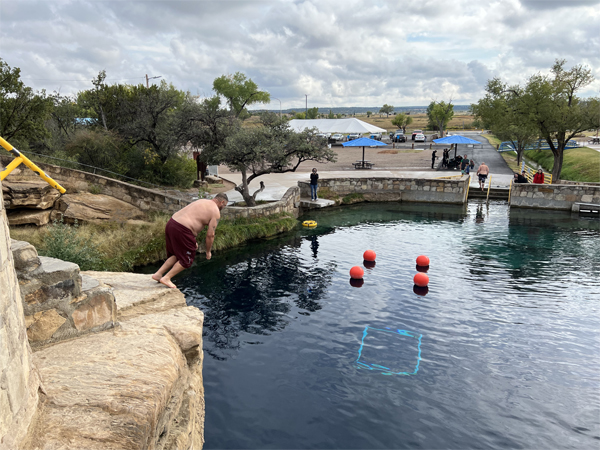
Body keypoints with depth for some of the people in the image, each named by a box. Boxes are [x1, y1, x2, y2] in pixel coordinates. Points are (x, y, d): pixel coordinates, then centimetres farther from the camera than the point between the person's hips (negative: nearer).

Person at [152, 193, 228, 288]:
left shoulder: (202, 201, 23)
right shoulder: (216, 212, -3)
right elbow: (210, 235, -6)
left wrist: (193, 241, 28)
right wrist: (208, 251, 9)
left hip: (171, 223, 9)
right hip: (181, 230, -9)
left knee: (176, 255, 25)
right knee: (186, 260, 8)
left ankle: (158, 274, 24)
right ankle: (166, 278, 7)